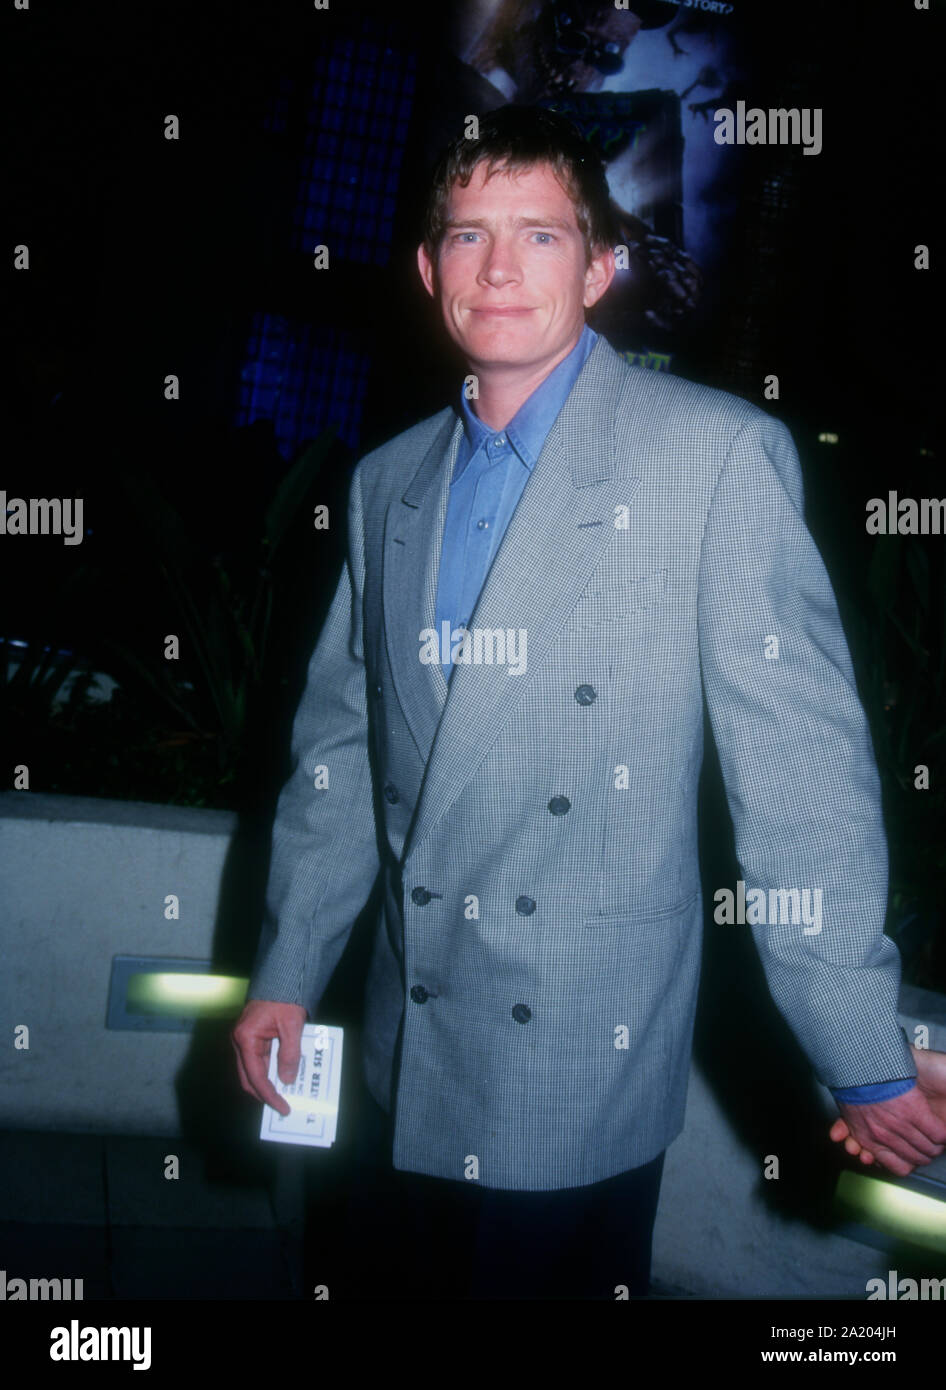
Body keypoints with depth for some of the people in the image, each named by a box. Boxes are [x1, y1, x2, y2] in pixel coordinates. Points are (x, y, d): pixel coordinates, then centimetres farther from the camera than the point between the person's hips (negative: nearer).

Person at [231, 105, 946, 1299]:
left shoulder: (716, 453, -10)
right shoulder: (387, 481, 8)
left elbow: (798, 765, -13)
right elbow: (339, 743, 11)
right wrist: (284, 974, 11)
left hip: (584, 1055, -5)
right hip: (410, 1043, 5)